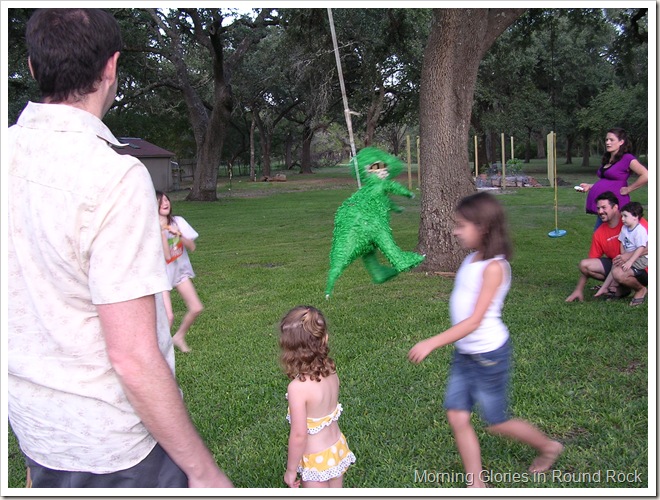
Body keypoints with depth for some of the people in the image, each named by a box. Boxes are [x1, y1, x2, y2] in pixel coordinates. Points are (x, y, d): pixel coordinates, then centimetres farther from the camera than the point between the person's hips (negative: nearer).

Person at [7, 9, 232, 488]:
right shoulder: (115, 176, -26)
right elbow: (134, 357, -27)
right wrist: (203, 470, -17)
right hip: (116, 446, -7)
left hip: (33, 426, 7)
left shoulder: (11, 151, -4)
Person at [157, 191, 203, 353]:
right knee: (168, 316, -16)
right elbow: (167, 256, -24)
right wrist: (162, 230, -28)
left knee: (197, 308, 0)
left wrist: (178, 234, -22)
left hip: (180, 270, 5)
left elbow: (192, 247, -6)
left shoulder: (178, 221, -6)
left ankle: (179, 337, 23)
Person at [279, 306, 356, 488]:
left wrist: (290, 470, -11)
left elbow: (299, 435, -24)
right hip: (338, 447, 6)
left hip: (317, 460, -6)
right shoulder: (331, 372, -11)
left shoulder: (298, 387, -30)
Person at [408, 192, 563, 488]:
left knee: (497, 424, 10)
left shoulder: (493, 267, -22)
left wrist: (431, 344, -29)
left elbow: (474, 321, -27)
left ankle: (548, 447, 37)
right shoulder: (472, 259, 3)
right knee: (457, 417, 6)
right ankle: (476, 484, 19)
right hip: (464, 353, 8)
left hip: (489, 355, -8)